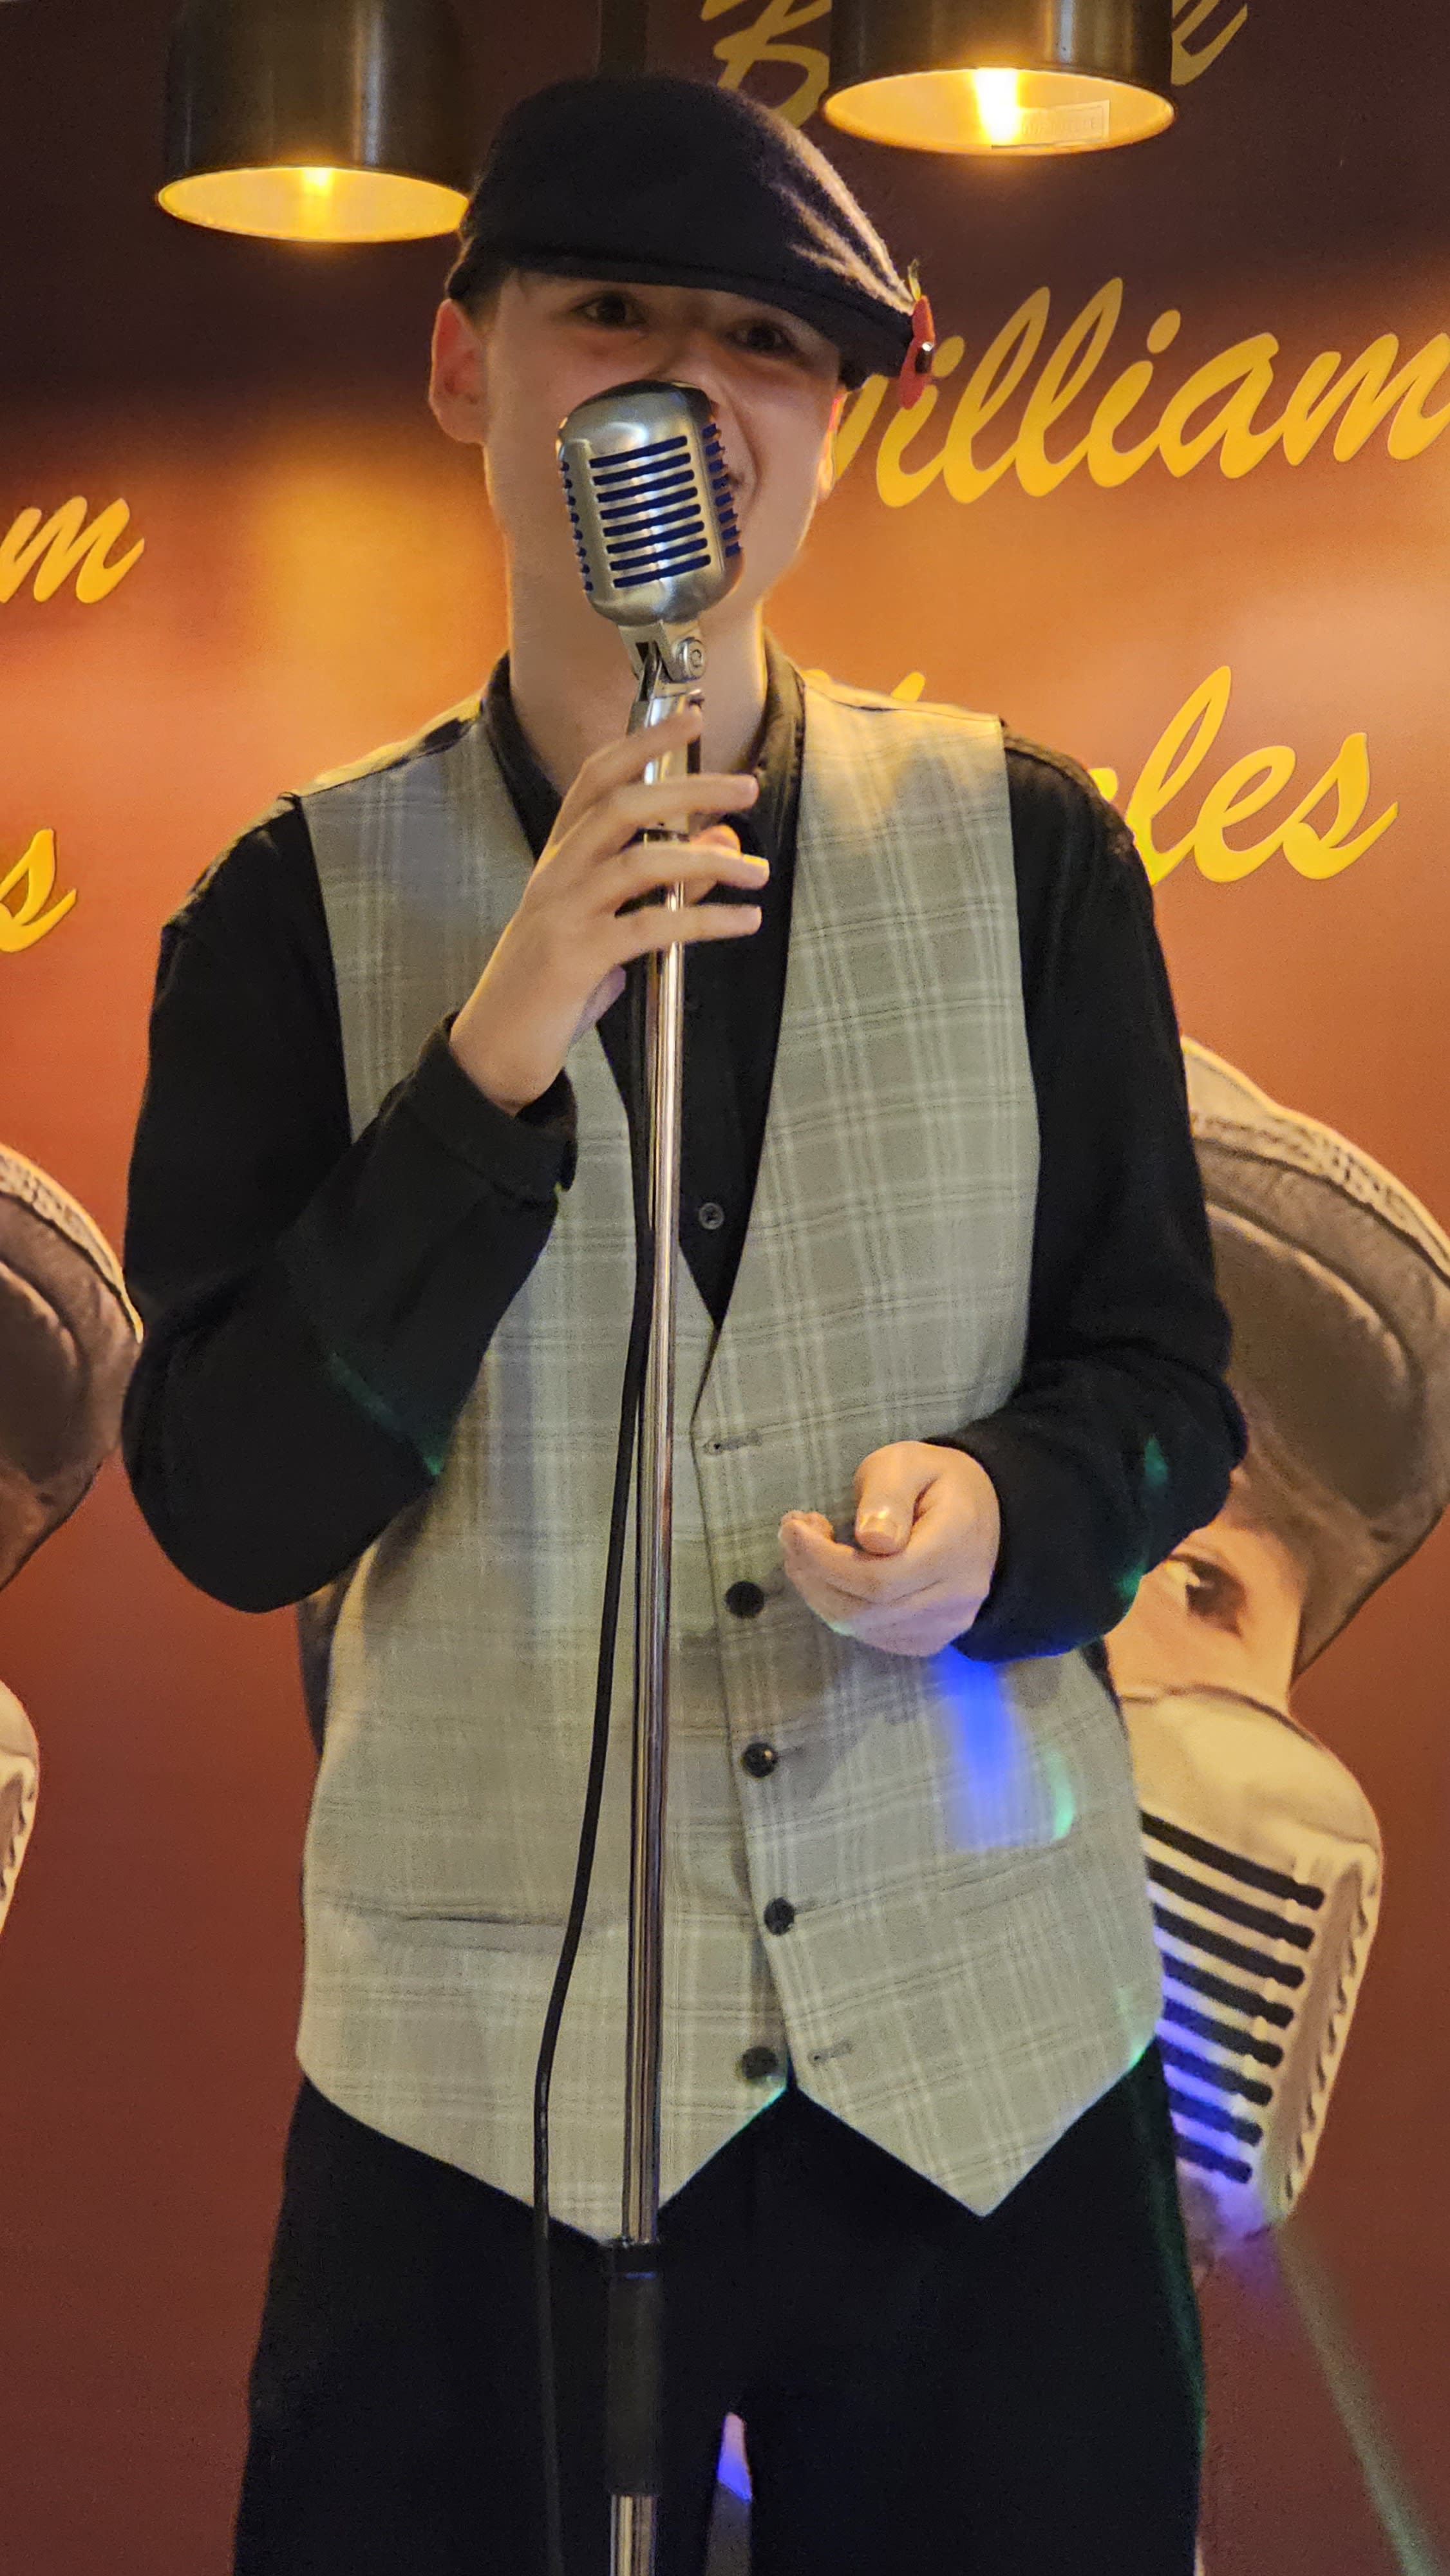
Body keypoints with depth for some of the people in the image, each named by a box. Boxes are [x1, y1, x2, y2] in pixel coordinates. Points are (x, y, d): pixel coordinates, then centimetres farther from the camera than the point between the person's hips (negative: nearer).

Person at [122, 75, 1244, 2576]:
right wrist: (499, 1056, -20)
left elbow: (1164, 1379, 4)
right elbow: (229, 1506, -9)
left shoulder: (1024, 851, 0)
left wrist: (1004, 1512, -18)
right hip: (488, 2083, -1)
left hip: (994, 2057, 1)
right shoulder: (306, 911, -2)